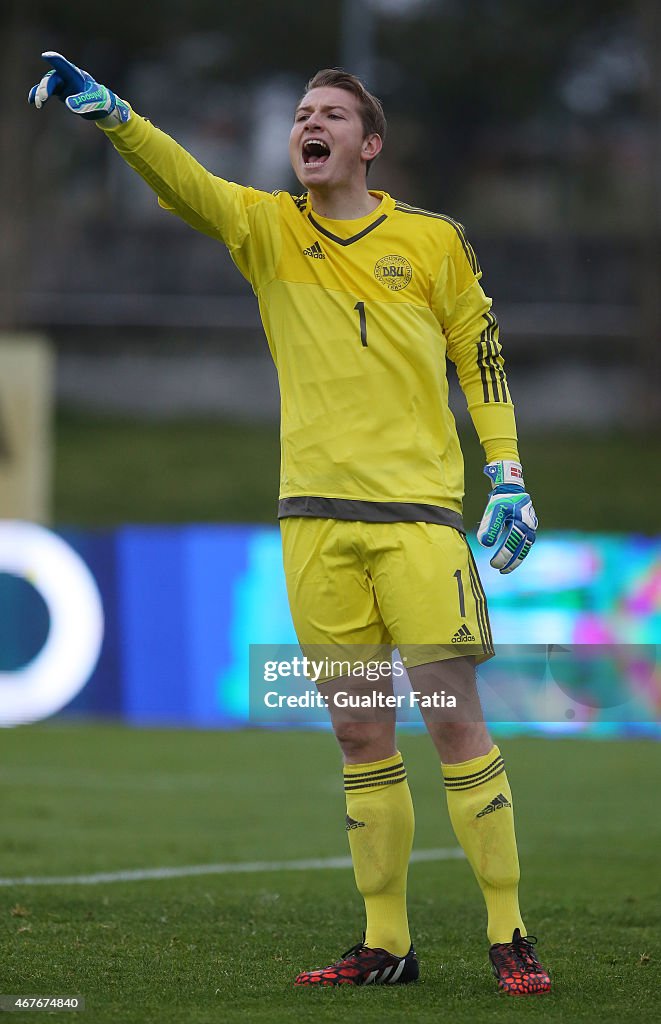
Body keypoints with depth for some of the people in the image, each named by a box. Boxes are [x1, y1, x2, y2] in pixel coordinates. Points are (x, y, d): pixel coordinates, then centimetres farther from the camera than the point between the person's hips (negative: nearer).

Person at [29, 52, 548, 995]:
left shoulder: (433, 240, 6)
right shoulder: (267, 227, 9)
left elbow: (481, 358, 11)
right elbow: (181, 181, -8)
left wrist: (507, 478, 2)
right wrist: (108, 111, -26)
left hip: (418, 510, -2)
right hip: (315, 517, 2)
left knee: (454, 716, -7)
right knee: (361, 738, 5)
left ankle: (508, 936, 0)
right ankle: (386, 944, 11)